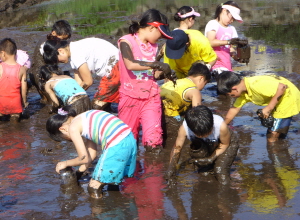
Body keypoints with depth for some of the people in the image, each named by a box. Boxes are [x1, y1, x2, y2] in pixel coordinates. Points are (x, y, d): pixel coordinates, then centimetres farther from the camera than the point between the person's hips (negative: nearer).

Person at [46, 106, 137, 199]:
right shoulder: (83, 119, 25)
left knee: (94, 188, 4)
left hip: (116, 146, -9)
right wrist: (80, 170, 32)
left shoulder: (73, 128, 0)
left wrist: (66, 163, 16)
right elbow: (92, 154, 27)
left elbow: (84, 158, 1)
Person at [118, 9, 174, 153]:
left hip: (151, 97, 4)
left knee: (153, 141, -10)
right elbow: (130, 64, -28)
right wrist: (158, 65, -24)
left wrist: (164, 72, -5)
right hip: (130, 96, -4)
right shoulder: (127, 41, -9)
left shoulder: (153, 46, 10)